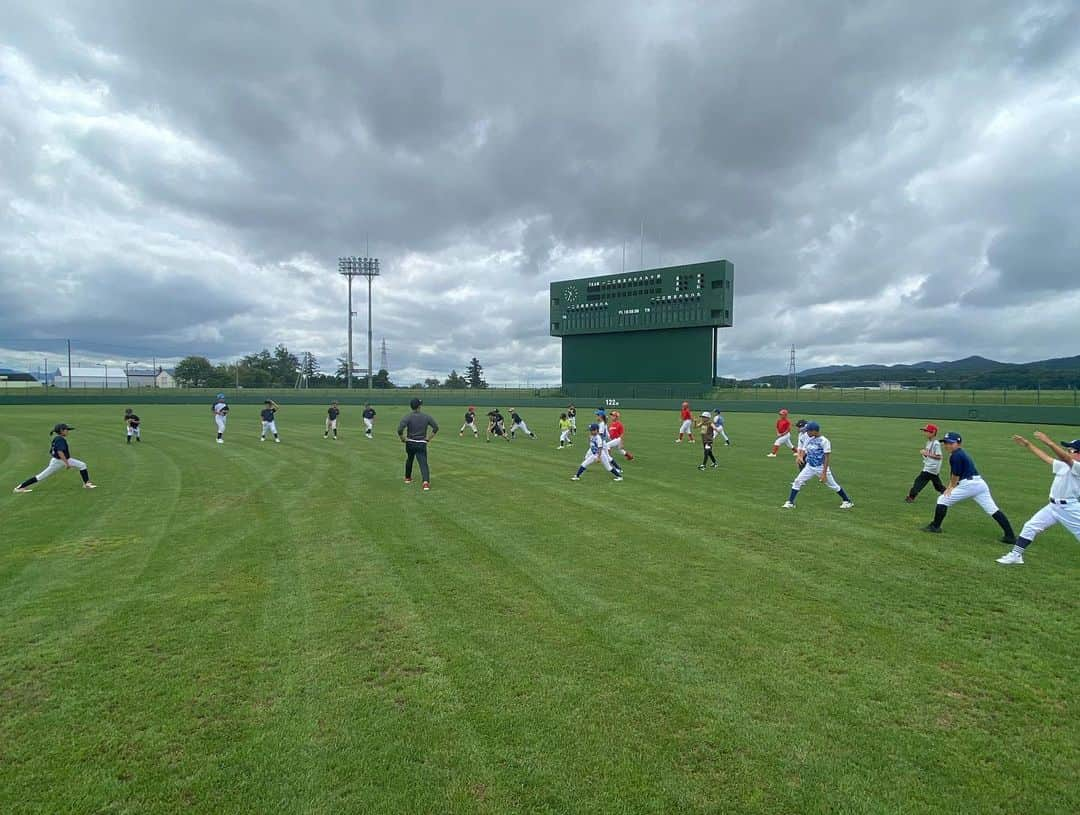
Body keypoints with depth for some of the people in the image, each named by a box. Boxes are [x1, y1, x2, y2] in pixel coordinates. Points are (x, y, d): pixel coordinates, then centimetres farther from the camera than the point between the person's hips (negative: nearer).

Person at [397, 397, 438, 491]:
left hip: (410, 443, 1)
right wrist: (429, 438, 7)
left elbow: (400, 429, -22)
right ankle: (426, 481, -25)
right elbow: (436, 427, 2)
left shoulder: (407, 416, -10)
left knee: (409, 460, 25)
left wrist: (402, 439, -6)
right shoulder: (426, 416, -3)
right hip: (422, 444, -1)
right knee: (423, 463, -6)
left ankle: (408, 478, 40)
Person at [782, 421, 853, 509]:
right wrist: (800, 456, -13)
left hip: (821, 468, -6)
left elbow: (827, 458, -17)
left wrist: (824, 473, -22)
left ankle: (847, 501, 25)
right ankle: (790, 502, -1)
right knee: (797, 481, -4)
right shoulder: (809, 439, 3)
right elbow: (805, 451, 11)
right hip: (809, 467, 6)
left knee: (833, 486, 5)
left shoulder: (824, 441, -17)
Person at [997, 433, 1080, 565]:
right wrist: (1028, 444, 17)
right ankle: (1016, 555, 7)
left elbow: (1065, 457, -33)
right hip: (1053, 506, 8)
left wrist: (1048, 442, -44)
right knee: (1030, 526, 4)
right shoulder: (1063, 465, 11)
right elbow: (1045, 457, 20)